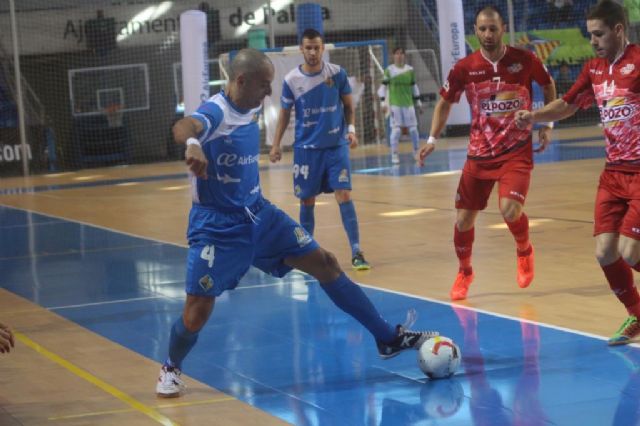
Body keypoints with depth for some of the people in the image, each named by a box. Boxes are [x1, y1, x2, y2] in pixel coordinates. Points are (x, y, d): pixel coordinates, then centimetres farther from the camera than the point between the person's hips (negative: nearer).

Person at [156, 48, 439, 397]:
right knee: (197, 312, -10)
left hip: (258, 214, 7)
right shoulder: (215, 112, -22)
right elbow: (184, 127, -46)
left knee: (324, 263, 3)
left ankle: (388, 339, 11)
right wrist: (192, 144, -69)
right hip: (217, 226, -7)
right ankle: (171, 369, 21)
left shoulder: (252, 110, 3)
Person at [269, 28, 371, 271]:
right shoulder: (291, 80, -4)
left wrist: (351, 129, -10)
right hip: (306, 148, 1)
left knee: (344, 195, -10)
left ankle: (356, 252, -10)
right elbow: (284, 114, 6)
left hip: (336, 146, -1)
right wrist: (276, 145, 1)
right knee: (307, 200, 7)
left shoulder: (337, 73, -4)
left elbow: (348, 105, 6)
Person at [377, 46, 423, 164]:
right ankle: (394, 155, -2)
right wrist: (383, 103, -9)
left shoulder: (410, 69, 7)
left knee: (413, 128, 3)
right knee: (396, 129, -8)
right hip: (395, 104, -3)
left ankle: (417, 152, 19)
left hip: (408, 103, 3)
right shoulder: (389, 70, -2)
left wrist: (418, 102, 16)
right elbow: (383, 87, -1)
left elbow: (414, 87, 16)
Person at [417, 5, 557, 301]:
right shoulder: (464, 68, -6)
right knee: (463, 219, 4)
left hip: (516, 151, -2)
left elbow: (548, 86, 11)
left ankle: (524, 250, 12)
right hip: (479, 153, 2)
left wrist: (546, 125, 4)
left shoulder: (525, 60, -8)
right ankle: (464, 272, 31)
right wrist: (432, 139, -1)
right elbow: (445, 102, 9)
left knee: (510, 210, -23)